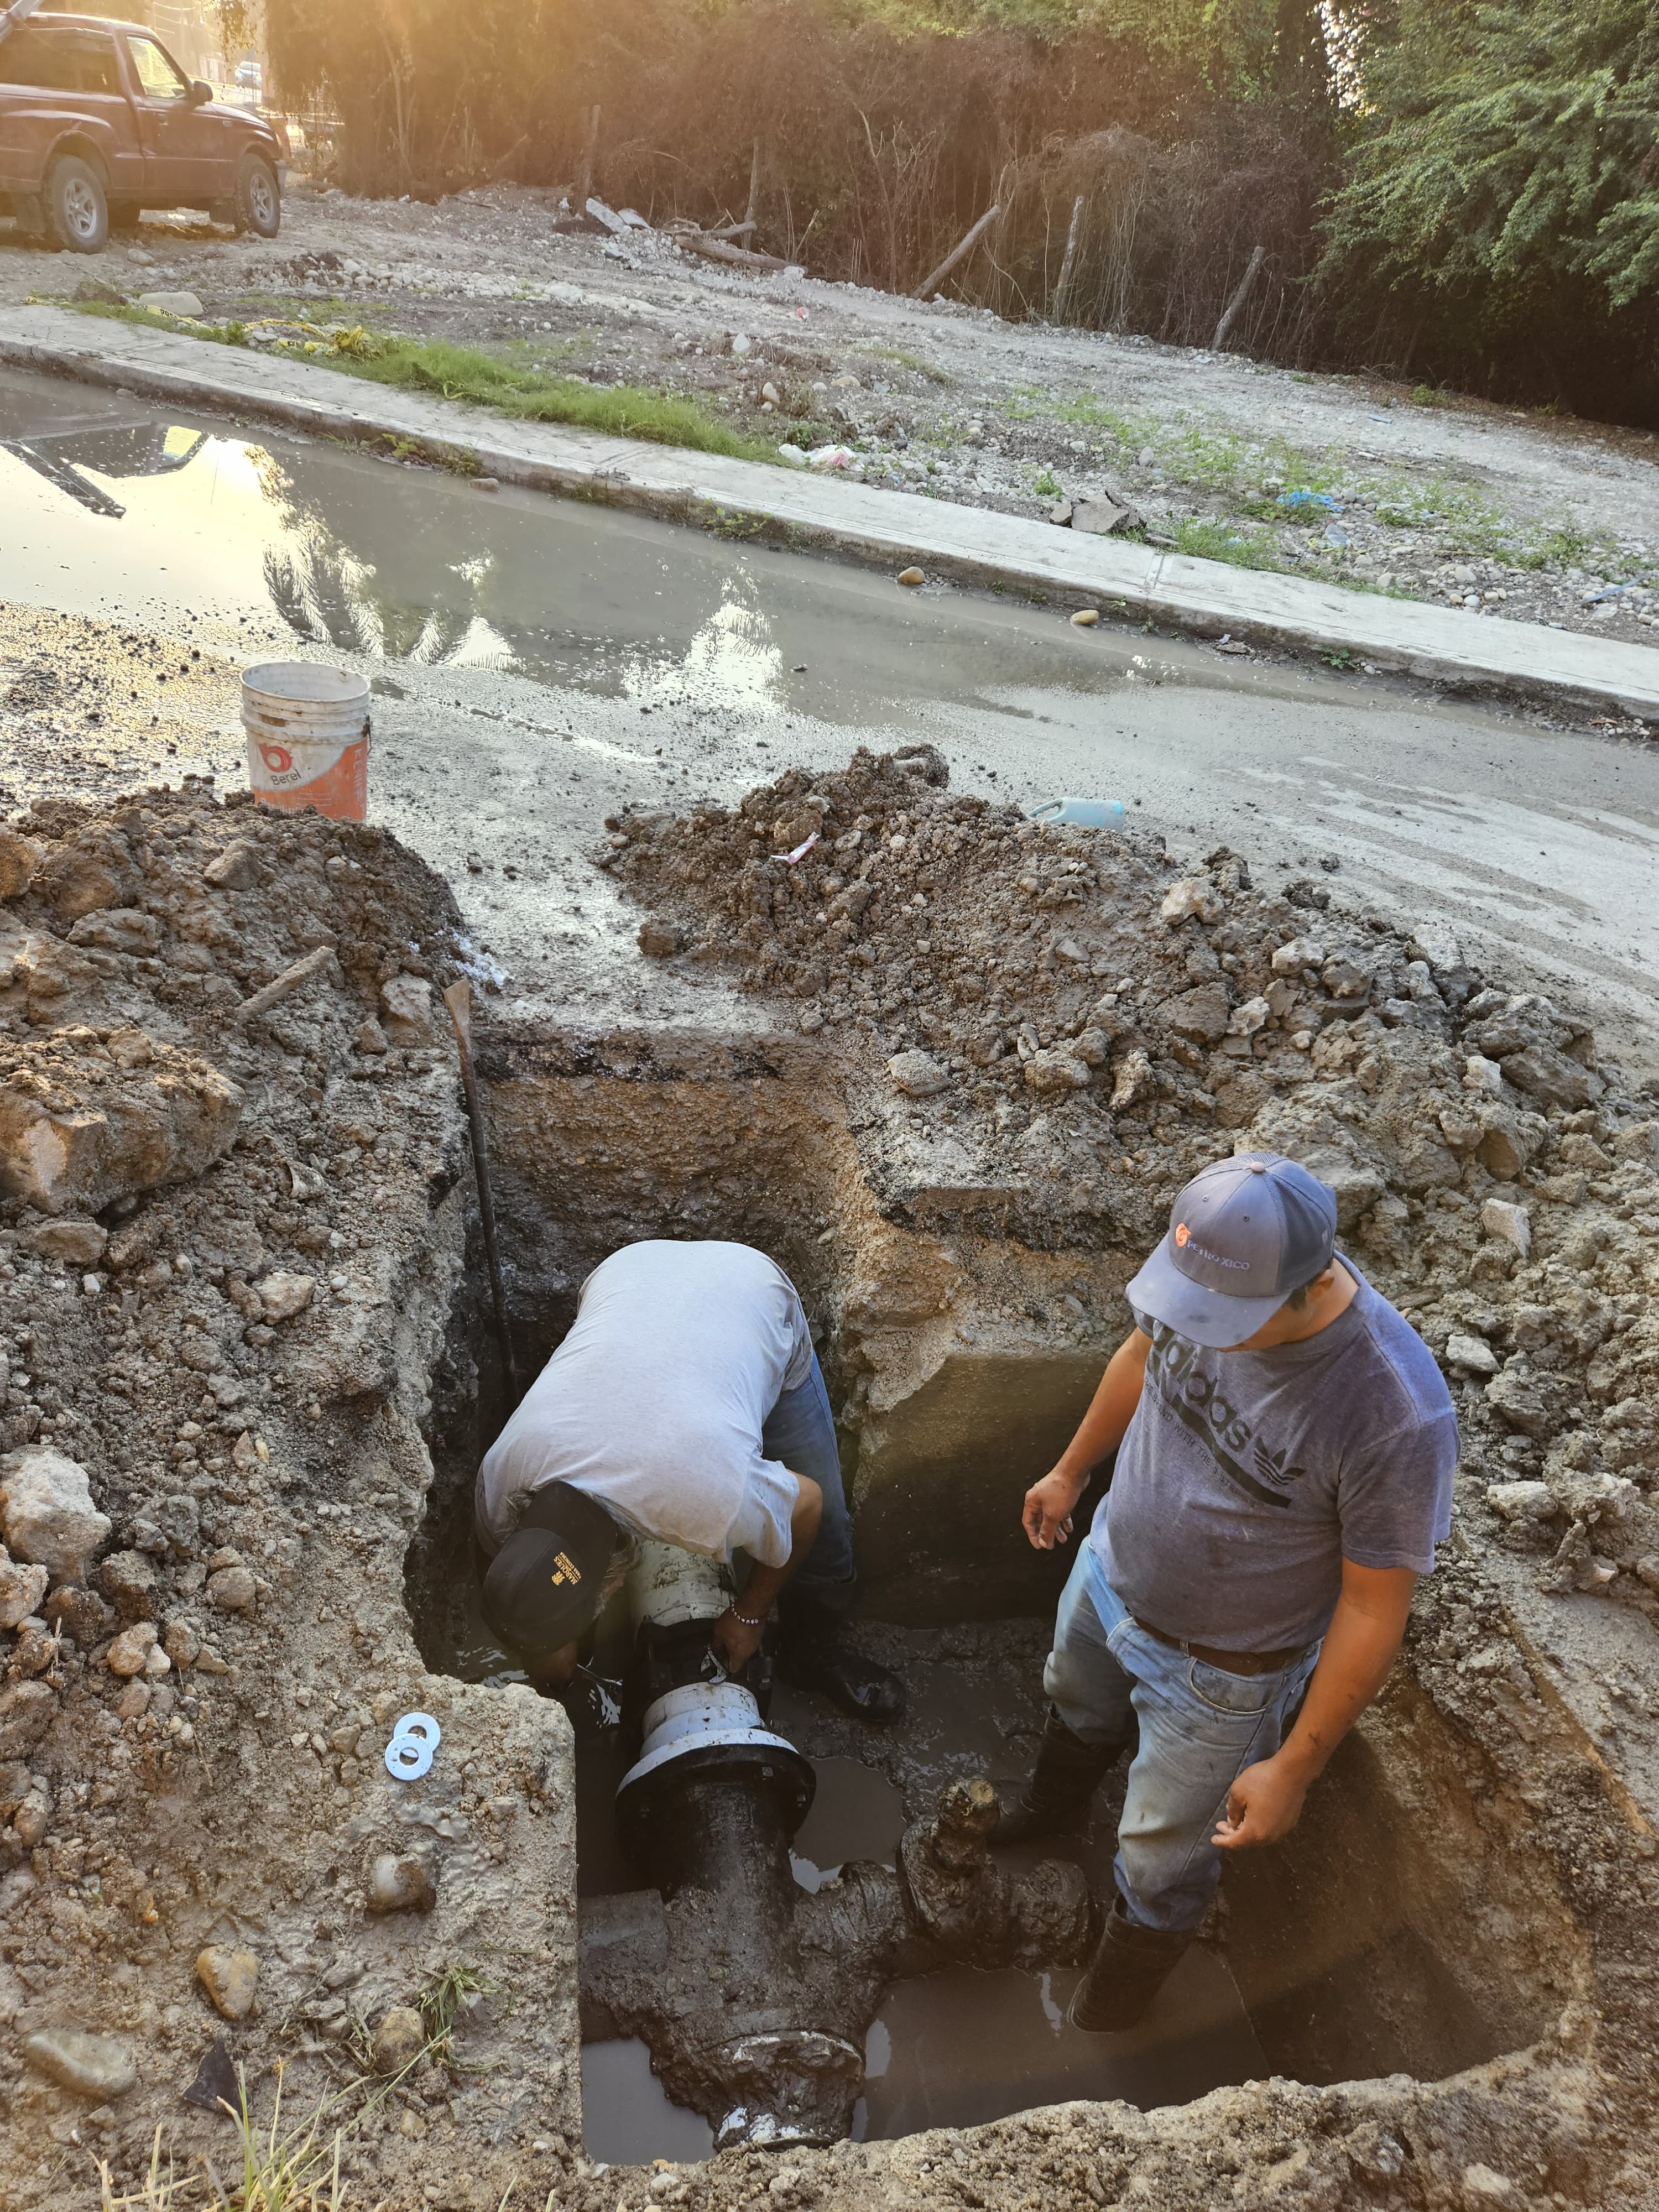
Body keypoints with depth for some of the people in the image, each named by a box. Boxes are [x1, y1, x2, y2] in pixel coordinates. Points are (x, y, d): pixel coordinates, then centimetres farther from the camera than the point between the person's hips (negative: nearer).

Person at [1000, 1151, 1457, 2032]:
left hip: (1218, 1669, -5)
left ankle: (1117, 1999, 55)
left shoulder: (1397, 1418, -40)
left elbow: (1373, 1611, -25)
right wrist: (1071, 1471, 14)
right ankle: (1052, 1804, 71)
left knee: (1162, 1857, 20)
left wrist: (1293, 1768, -16)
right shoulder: (1216, 1265, -25)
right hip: (1109, 1569, 5)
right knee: (1077, 1711, 35)